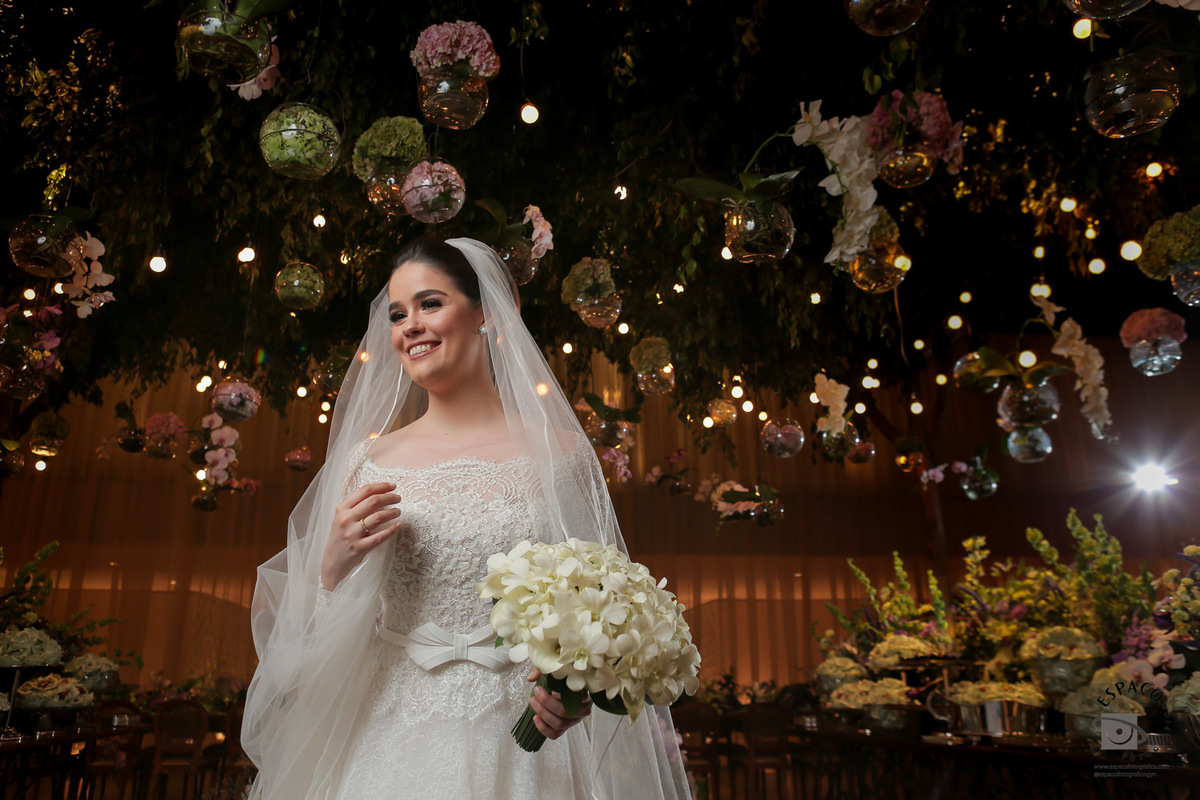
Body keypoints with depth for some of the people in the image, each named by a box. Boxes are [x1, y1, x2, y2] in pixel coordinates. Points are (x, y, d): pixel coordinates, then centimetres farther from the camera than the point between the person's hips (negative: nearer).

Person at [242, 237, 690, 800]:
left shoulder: (558, 452, -4)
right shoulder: (368, 461, 1)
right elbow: (321, 644, 7)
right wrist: (335, 563, -12)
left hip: (522, 744, -1)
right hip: (395, 747, 2)